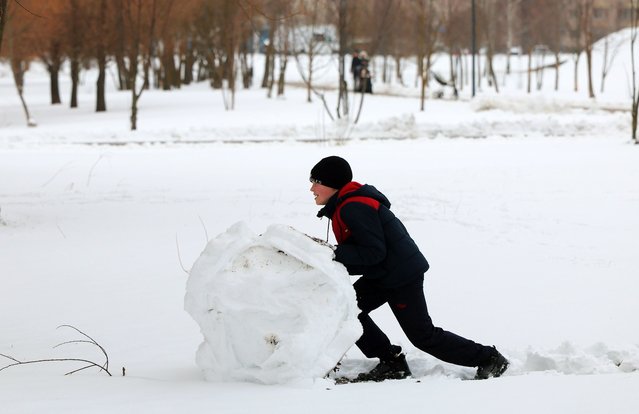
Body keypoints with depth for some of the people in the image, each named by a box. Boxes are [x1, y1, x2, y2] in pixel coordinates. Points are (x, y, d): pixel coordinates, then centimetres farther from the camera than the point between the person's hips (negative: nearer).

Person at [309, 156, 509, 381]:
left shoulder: (354, 208, -23)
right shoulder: (344, 205, 11)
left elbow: (374, 252, -26)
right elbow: (358, 247, 14)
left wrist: (336, 254, -28)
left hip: (402, 275, -10)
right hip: (383, 275, 10)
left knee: (423, 335, -4)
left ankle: (489, 359, 7)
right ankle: (391, 362, 10)